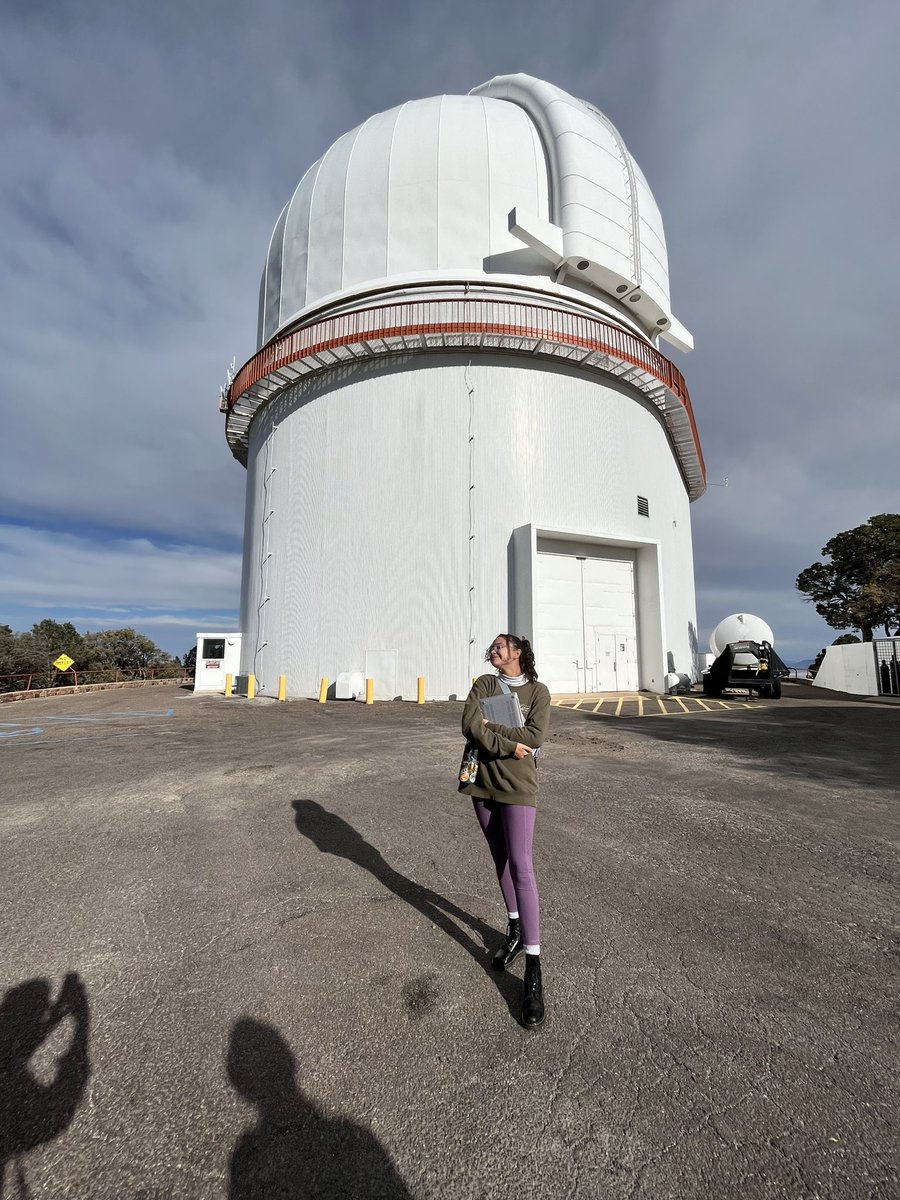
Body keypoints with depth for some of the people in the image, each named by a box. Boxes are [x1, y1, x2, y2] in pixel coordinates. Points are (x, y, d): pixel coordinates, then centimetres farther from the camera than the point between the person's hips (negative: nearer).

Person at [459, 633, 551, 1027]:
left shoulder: (537, 691, -3)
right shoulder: (483, 684, 4)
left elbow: (535, 736, -17)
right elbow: (469, 724, -10)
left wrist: (490, 727, -15)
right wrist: (508, 745, -17)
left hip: (518, 786, -4)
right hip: (482, 780, 4)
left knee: (520, 866, -7)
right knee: (500, 860, 16)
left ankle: (533, 968, 1)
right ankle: (514, 930, 35)